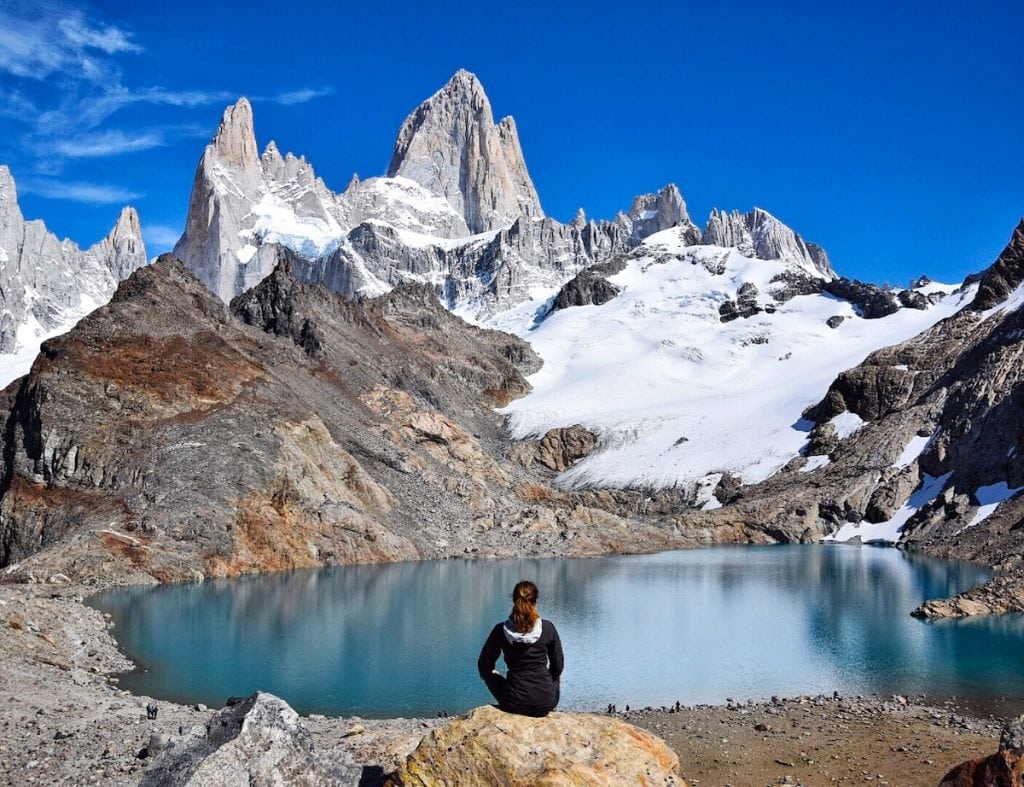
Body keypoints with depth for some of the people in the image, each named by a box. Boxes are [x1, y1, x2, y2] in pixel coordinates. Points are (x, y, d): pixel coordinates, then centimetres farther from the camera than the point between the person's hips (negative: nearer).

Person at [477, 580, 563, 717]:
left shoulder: (501, 630, -8)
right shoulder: (548, 628, -9)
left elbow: (484, 666, 3)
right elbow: (558, 666, 2)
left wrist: (490, 673, 25)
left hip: (514, 704, -1)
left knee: (490, 674, 29)